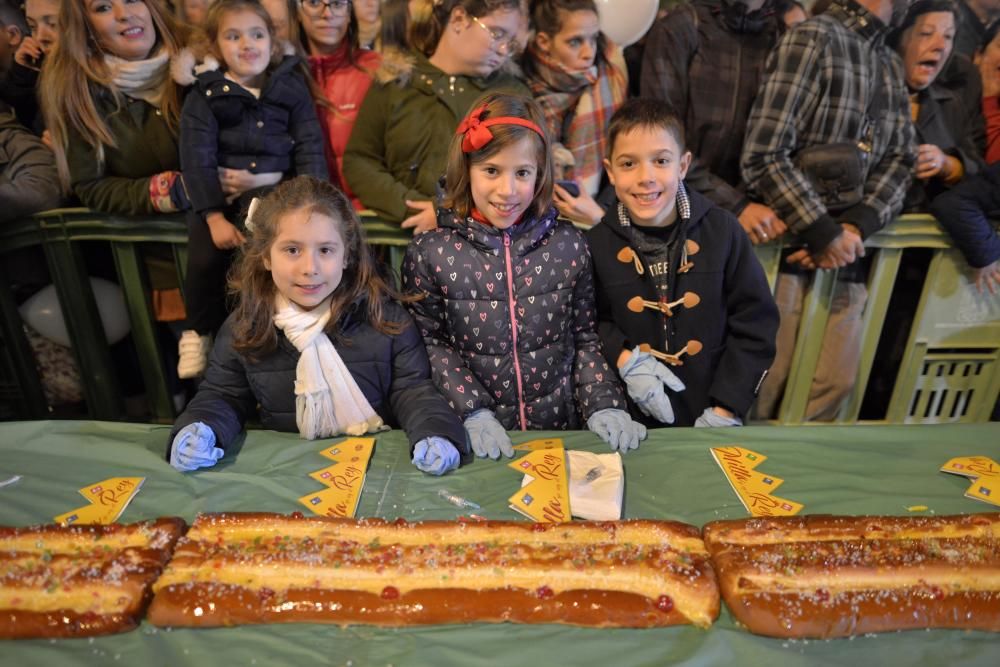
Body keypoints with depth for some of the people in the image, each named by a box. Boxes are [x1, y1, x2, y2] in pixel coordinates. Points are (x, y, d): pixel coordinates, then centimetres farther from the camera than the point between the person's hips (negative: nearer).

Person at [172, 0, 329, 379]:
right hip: (220, 192, 0)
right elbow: (197, 158, -4)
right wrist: (215, 216, -16)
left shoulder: (291, 87, 7)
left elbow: (310, 148, 3)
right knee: (205, 258, -19)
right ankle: (200, 331, 9)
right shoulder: (204, 94, 3)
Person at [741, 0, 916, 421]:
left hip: (848, 249, 7)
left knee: (834, 384, 9)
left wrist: (855, 227, -10)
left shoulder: (893, 66, 16)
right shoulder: (812, 38, -8)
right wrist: (824, 233, -15)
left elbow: (899, 159, 9)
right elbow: (763, 158, -18)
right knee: (760, 389, 0)